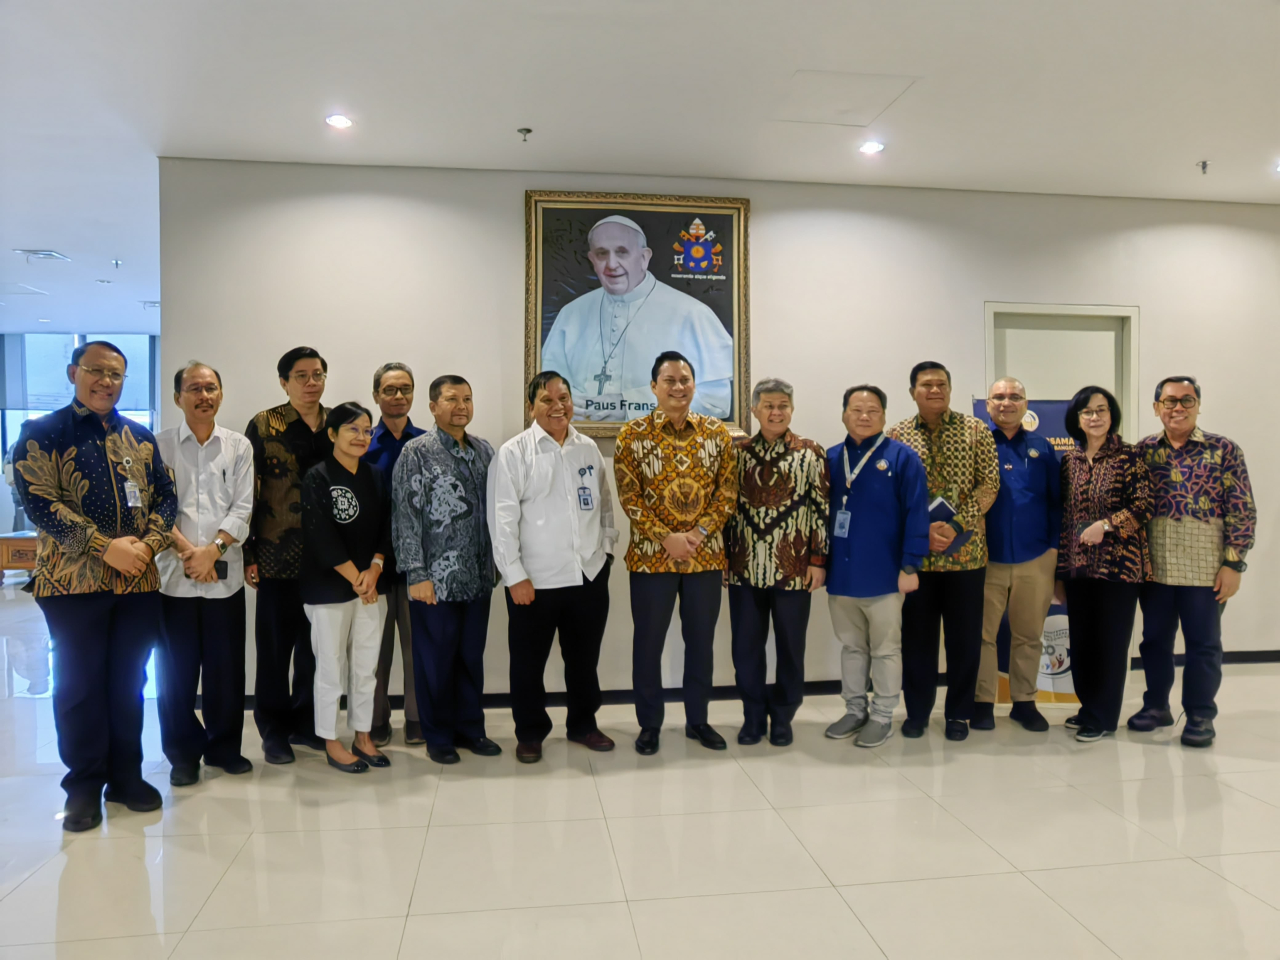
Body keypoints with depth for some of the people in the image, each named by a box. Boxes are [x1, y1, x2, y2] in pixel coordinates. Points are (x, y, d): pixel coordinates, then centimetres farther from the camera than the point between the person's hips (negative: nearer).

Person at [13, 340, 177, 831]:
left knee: (129, 681, 11)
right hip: (73, 581, -3)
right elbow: (39, 501, -11)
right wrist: (106, 547, -18)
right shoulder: (42, 433, -1)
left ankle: (125, 775, 24)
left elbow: (165, 497, 9)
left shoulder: (140, 437, 11)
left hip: (138, 582, 4)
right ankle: (84, 786, 19)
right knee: (79, 684, 5)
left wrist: (149, 544, -10)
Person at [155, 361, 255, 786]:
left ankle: (224, 747, 23)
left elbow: (242, 507, -1)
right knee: (176, 671, 5)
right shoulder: (159, 445, 2)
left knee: (226, 668, 7)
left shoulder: (239, 446, 5)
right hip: (173, 574, -1)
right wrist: (185, 551, -14)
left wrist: (211, 551, -12)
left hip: (224, 574, 1)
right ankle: (183, 753, 20)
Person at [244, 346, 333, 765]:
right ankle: (274, 730, 20)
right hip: (279, 555, -3)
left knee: (315, 644, 10)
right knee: (275, 645, 6)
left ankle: (306, 722, 25)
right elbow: (248, 492, -2)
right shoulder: (264, 426, 0)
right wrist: (247, 554, -6)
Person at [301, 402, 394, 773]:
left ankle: (362, 738, 23)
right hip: (328, 587, -5)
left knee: (366, 665, 10)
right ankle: (331, 743, 17)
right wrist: (355, 578, -12)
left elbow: (386, 527, 6)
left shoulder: (376, 476, 8)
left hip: (371, 584, 5)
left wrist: (374, 570, -9)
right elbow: (322, 537, -13)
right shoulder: (317, 477, -8)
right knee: (331, 666, 4)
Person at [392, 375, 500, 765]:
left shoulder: (484, 451, 9)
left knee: (471, 656, 13)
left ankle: (470, 728, 28)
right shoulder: (416, 452, -6)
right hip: (436, 579, -4)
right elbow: (406, 517, -9)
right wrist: (417, 575, -13)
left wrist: (496, 562, 9)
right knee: (436, 659, 6)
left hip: (478, 578, 5)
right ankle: (438, 736, 22)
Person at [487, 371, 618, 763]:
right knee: (529, 661, 8)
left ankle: (582, 724, 34)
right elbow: (502, 518, -9)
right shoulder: (514, 452, -6)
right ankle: (530, 733, 26)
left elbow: (604, 502, 17)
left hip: (591, 574, 4)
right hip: (536, 580, -4)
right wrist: (515, 576, -12)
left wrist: (606, 546, 9)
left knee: (584, 656, 16)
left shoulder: (589, 448, 8)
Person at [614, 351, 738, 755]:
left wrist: (699, 533, -12)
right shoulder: (632, 435, -4)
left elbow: (728, 491, 1)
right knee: (649, 641, 7)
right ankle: (649, 724, 22)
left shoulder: (717, 432, 3)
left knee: (700, 640, 12)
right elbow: (629, 497, -8)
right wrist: (667, 538, -16)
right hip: (652, 555, -2)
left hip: (706, 554, 2)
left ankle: (698, 720, 27)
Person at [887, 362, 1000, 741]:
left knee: (965, 636, 7)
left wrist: (956, 526, -15)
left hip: (966, 550, 0)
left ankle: (959, 713, 23)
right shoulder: (897, 435, 3)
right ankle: (917, 710, 23)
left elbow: (989, 485, -3)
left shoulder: (976, 431, 2)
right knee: (917, 634, 8)